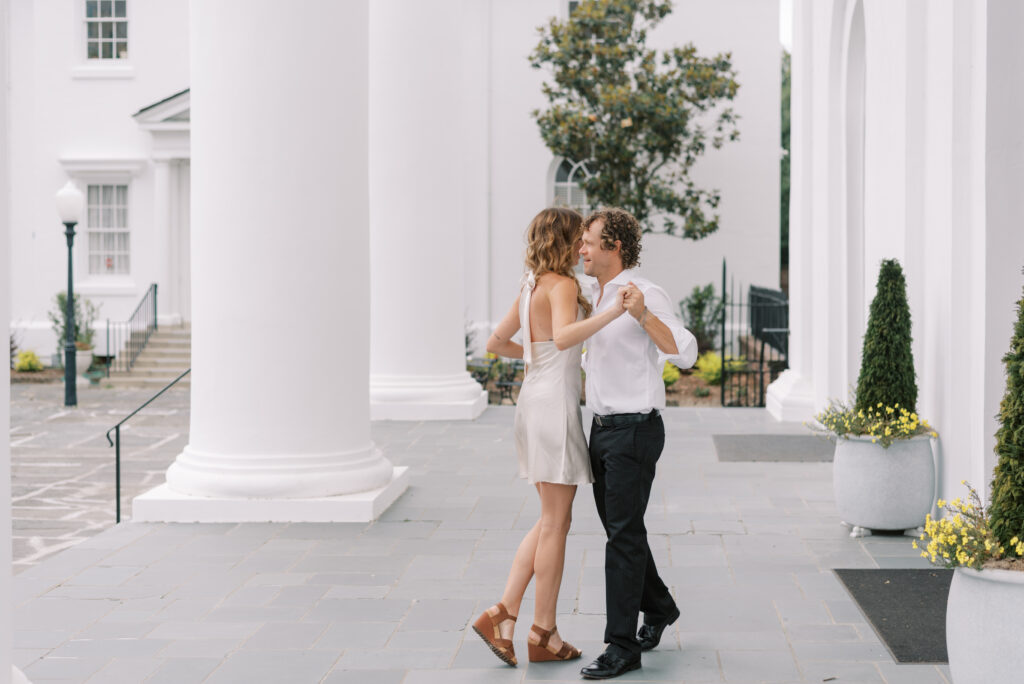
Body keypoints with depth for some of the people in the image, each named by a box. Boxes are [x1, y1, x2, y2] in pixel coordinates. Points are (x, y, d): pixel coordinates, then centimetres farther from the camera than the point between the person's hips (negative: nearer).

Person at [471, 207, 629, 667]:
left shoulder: (531, 288, 14)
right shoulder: (562, 285, -12)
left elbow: (496, 342, 20)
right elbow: (564, 337, -31)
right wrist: (611, 313, -39)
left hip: (536, 401, 9)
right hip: (554, 406, -9)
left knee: (551, 521, 14)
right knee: (555, 524, 0)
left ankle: (503, 614, 8)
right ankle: (543, 634, 8)